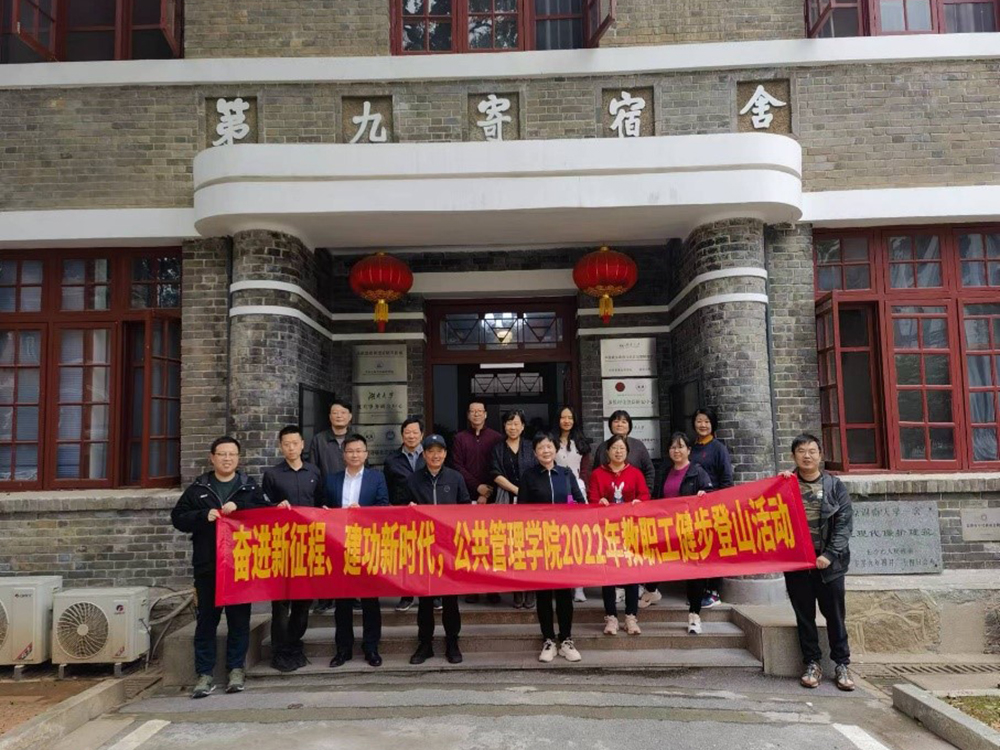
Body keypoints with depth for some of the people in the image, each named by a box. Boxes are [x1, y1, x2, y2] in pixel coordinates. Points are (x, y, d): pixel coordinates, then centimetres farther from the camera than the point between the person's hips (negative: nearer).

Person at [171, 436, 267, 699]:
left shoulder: (249, 487, 6)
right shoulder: (198, 488, 8)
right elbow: (178, 518, 4)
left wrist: (238, 507, -18)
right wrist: (204, 516, -12)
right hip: (207, 565, 1)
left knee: (239, 619, 6)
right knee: (206, 620, 4)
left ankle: (236, 669, 18)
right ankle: (205, 674, 13)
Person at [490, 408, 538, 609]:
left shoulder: (530, 448, 11)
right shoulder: (498, 449, 10)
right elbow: (496, 475, 0)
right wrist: (516, 490, -8)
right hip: (507, 501, 0)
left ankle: (530, 591, 2)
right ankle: (516, 591, 4)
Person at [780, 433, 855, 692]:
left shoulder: (835, 486, 3)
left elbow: (845, 523, -2)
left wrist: (830, 554, -12)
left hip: (828, 563, -1)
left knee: (835, 615, 5)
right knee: (804, 616, 7)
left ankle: (841, 664, 17)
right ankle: (812, 665, 17)